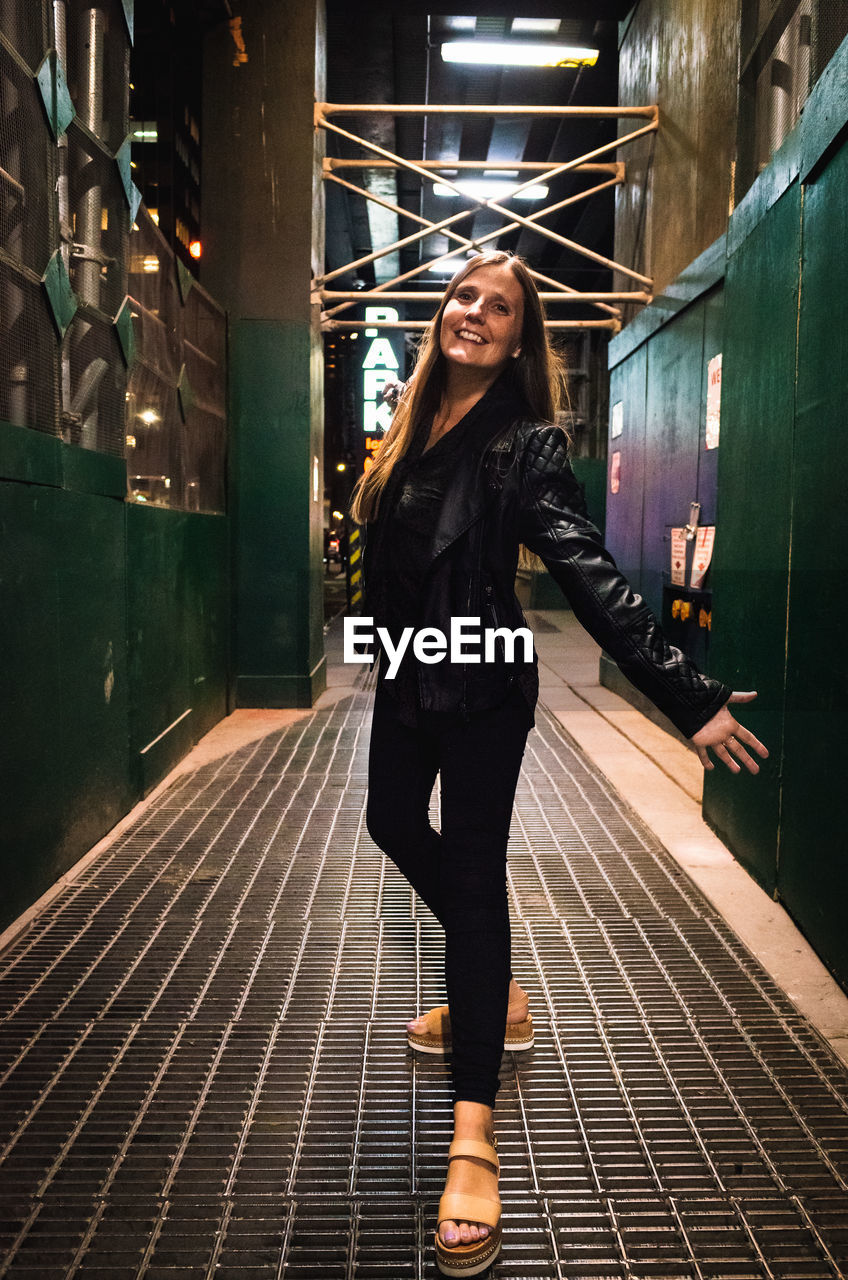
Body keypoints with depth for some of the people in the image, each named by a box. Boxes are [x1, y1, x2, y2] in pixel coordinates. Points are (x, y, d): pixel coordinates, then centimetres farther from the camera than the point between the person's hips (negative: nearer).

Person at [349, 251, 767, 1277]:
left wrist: (687, 694, -28)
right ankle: (496, 998, 43)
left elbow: (591, 575, -21)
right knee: (393, 821, 20)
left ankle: (474, 1129, 3)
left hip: (483, 687, -8)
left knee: (470, 867, -6)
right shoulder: (416, 425, 7)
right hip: (409, 673, 8)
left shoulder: (525, 443, -12)